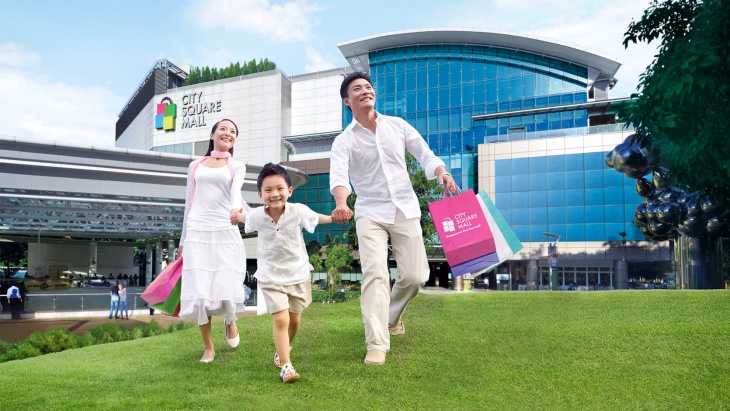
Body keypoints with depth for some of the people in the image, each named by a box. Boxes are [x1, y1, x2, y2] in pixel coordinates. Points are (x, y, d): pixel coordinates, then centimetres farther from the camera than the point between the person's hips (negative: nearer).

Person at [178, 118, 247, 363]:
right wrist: (183, 238, 17)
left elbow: (236, 189, -13)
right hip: (197, 232, 1)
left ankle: (230, 320, 27)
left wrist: (236, 207, -36)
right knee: (199, 290, -5)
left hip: (225, 232, -1)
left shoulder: (237, 167, 10)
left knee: (227, 288, -9)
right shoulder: (195, 166, 15)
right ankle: (208, 347, 12)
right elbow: (189, 202, 18)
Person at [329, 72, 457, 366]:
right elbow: (338, 175, -19)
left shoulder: (397, 125, 7)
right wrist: (341, 204, -40)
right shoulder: (344, 141, -2)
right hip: (370, 214, -2)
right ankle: (377, 344, -10)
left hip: (405, 209, 3)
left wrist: (442, 173, -15)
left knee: (415, 275, 0)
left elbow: (425, 154, 8)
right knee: (375, 273, -16)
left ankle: (391, 316, 31)